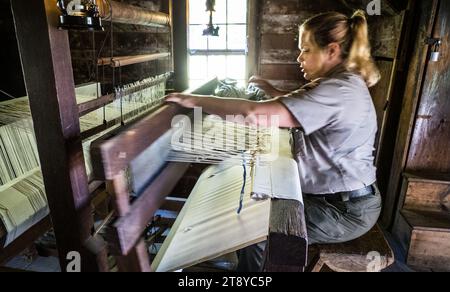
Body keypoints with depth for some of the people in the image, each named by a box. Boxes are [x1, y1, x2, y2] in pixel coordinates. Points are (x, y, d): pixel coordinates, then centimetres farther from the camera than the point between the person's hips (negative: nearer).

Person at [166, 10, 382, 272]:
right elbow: (293, 104, 22)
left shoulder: (338, 91, -27)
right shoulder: (341, 83, 8)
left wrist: (194, 100, -26)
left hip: (347, 210, -10)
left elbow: (256, 113, -34)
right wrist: (267, 88, 8)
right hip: (338, 196, 10)